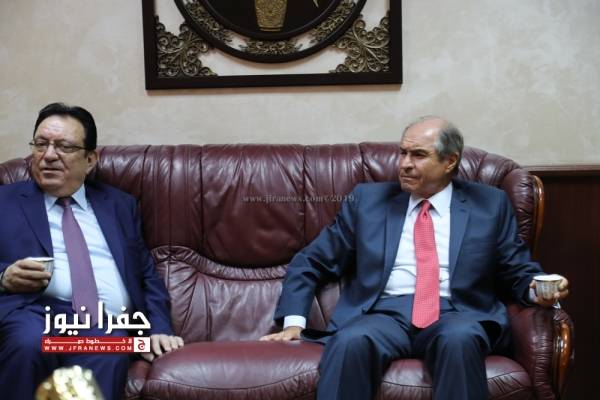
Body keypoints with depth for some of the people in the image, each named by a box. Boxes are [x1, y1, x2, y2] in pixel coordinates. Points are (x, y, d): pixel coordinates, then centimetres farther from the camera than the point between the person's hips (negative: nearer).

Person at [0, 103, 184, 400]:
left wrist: (158, 330, 5)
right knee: (30, 344, -36)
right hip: (33, 310, 0)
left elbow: (147, 276, 21)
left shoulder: (120, 205, 23)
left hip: (106, 323, 0)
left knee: (106, 359, -36)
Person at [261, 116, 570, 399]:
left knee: (459, 339, -36)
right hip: (384, 314, 0)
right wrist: (294, 322, 2)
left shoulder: (490, 205, 13)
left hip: (455, 315, 0)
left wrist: (537, 290, -8)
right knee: (350, 342, -34)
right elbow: (309, 263, 14)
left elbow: (517, 272, 15)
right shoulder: (368, 199, 13)